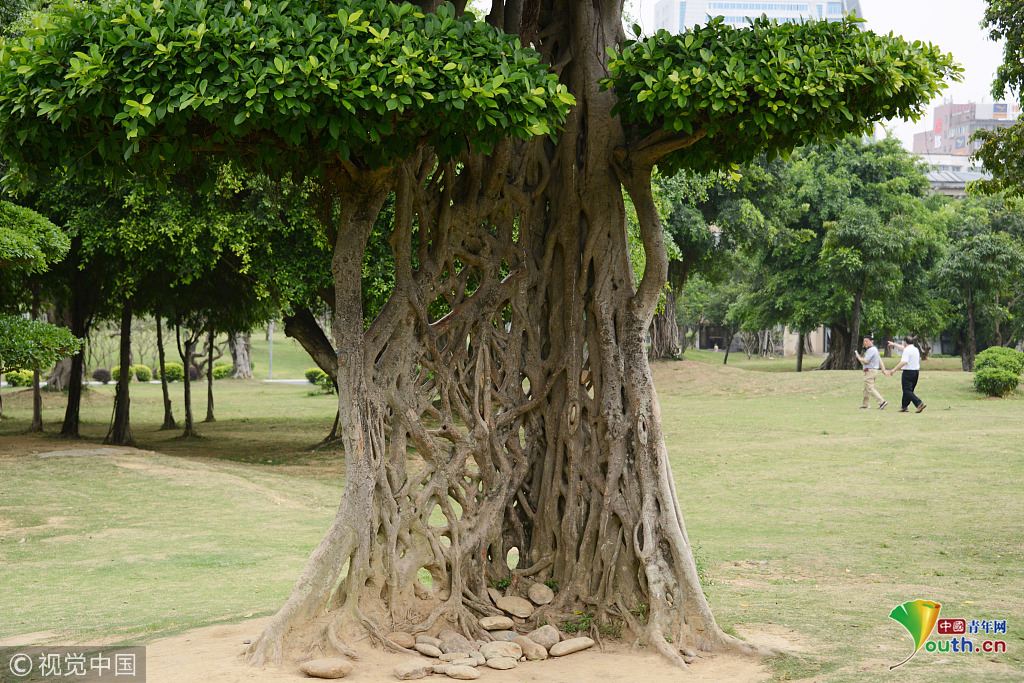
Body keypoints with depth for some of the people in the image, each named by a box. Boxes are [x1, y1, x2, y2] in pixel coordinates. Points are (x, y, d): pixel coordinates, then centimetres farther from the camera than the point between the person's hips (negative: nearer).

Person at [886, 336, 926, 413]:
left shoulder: (907, 350, -14)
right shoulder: (916, 349, 15)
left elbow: (904, 362, -23)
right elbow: (903, 348, 33)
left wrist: (894, 370, -17)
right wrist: (894, 344, 45)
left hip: (908, 372, -9)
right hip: (916, 371, 9)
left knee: (907, 391, -9)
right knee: (909, 390, 16)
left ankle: (919, 404, -23)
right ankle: (904, 407, 21)